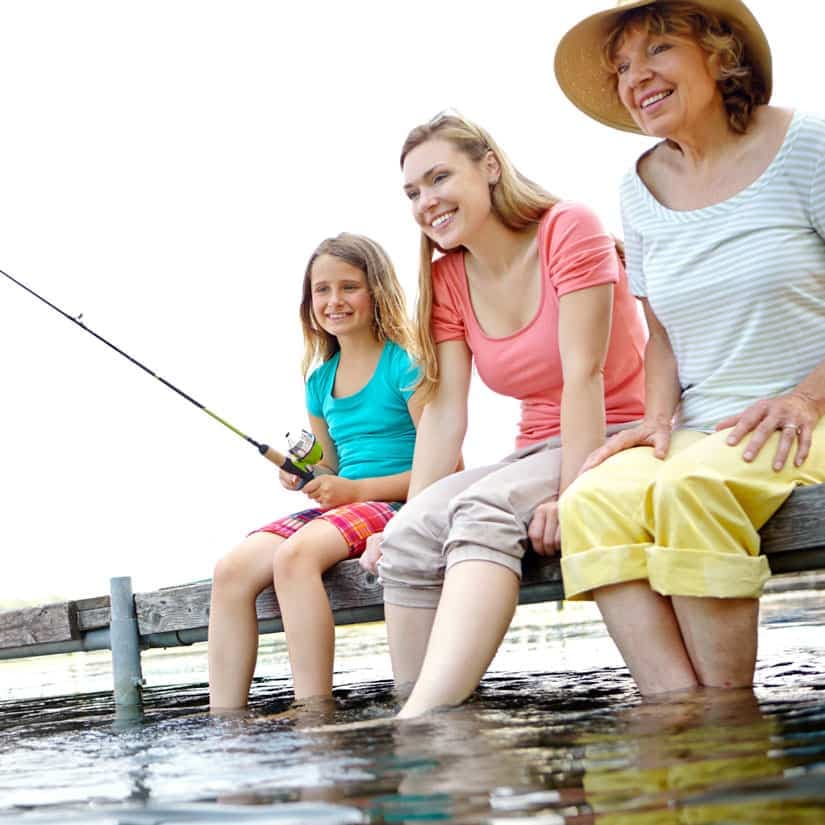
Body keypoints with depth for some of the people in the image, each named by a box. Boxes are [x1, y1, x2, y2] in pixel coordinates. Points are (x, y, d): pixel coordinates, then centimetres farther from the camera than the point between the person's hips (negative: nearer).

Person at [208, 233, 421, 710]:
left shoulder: (405, 364, -5)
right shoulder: (321, 380, 17)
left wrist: (356, 490, -14)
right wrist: (305, 475, 5)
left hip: (398, 508, -7)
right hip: (338, 507, 7)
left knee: (295, 554, -34)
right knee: (233, 568, -17)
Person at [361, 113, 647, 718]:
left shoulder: (569, 229, -9)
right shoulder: (446, 280, 8)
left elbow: (582, 376, -18)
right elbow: (445, 413, -1)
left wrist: (568, 497, -26)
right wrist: (414, 516, -14)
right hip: (537, 453, 6)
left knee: (484, 509, -33)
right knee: (413, 535, -21)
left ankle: (422, 719, -46)